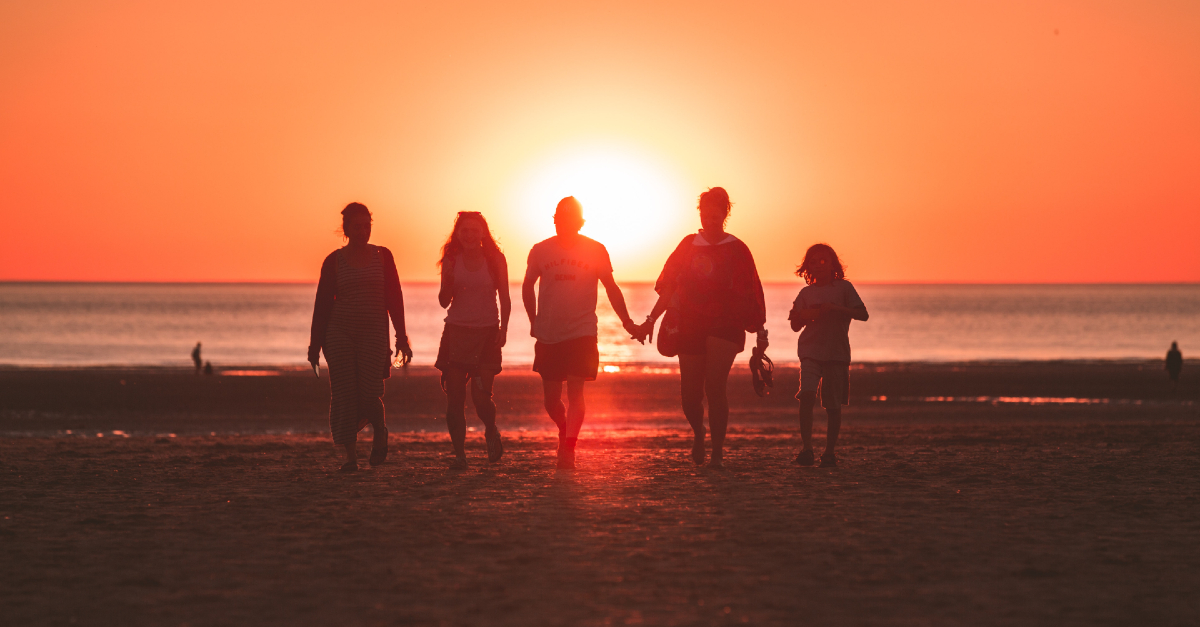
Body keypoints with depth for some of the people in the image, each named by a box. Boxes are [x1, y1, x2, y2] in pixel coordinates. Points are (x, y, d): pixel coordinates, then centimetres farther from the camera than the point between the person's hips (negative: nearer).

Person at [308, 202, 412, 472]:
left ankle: (380, 432, 21)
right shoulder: (334, 261, 3)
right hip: (340, 333, 0)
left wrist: (401, 338, 2)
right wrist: (316, 343, 2)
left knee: (369, 395, -11)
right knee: (345, 395, -3)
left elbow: (394, 298, 7)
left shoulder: (382, 256, 6)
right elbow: (322, 303, 5)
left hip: (374, 333, 0)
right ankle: (350, 455, 6)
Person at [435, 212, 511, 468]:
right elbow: (444, 301, 6)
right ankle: (459, 452, 5)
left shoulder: (495, 259, 1)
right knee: (454, 397, -5)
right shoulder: (451, 261, 4)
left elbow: (505, 298, 5)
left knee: (481, 397, -11)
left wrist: (503, 329, -7)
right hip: (456, 331, 2)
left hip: (487, 332, -2)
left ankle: (491, 431, 20)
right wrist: (448, 281, -13)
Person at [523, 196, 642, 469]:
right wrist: (534, 322, 13)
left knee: (575, 391, -14)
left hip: (582, 332, -2)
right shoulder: (541, 251, 1)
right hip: (548, 334, 2)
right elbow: (528, 287, 16)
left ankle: (568, 449, -14)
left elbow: (611, 288, 8)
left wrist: (627, 322, 5)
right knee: (551, 399, 6)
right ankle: (564, 430, 35)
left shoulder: (596, 250, -1)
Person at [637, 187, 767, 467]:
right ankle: (698, 434, 33)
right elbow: (669, 286, 12)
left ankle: (718, 448, -7)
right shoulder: (688, 245, 10)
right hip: (690, 325, 3)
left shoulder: (736, 249, 2)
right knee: (690, 394, 3)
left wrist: (760, 331, -1)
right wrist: (651, 319, 7)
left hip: (725, 324, -3)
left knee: (715, 387, -18)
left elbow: (750, 295, 2)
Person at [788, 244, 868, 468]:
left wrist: (835, 308, -15)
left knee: (833, 405, 0)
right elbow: (795, 325, 17)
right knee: (807, 395, -17)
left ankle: (829, 452, 11)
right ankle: (806, 448, -12)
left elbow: (862, 314, -4)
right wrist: (804, 315, -5)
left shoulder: (843, 287, 5)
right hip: (810, 351, 1)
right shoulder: (806, 293, 13)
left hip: (837, 352, -1)